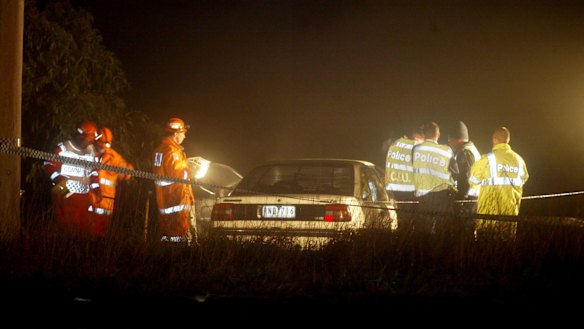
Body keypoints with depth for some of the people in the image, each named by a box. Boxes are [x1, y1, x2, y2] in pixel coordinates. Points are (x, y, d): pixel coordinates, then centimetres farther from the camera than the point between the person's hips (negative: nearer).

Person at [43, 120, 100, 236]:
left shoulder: (90, 151, 13)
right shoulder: (63, 149, -6)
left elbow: (93, 170, 21)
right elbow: (48, 165, -6)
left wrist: (95, 187, 10)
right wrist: (58, 178, -19)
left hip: (84, 195, 6)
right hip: (65, 194, -6)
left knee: (84, 227, 9)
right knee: (66, 227, -7)